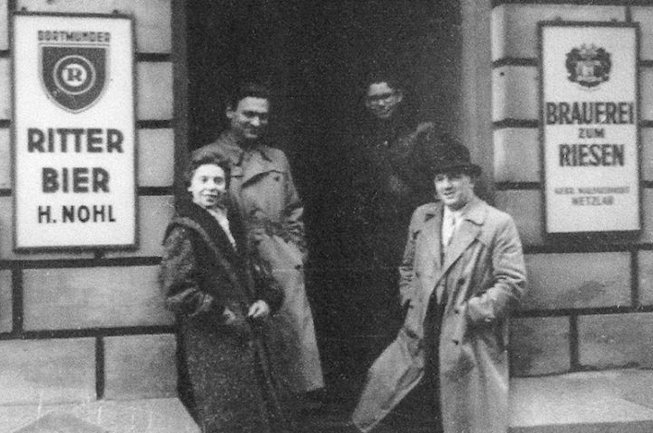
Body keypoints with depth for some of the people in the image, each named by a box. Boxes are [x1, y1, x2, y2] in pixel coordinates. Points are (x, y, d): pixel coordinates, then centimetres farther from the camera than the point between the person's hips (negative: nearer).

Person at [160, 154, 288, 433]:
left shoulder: (231, 224, 16)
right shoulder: (184, 231, -9)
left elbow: (256, 272, 24)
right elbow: (177, 292, -17)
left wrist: (267, 300, 4)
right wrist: (223, 316, -16)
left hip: (247, 341, 8)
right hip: (211, 349, -8)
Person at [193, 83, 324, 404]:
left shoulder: (278, 159, 21)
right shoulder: (207, 157, 5)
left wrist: (297, 250, 13)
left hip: (281, 260, 4)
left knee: (295, 327, -4)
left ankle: (303, 390, 2)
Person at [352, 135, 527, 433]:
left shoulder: (499, 224, -6)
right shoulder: (421, 218, 11)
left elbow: (513, 283, -11)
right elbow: (407, 268, 22)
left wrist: (471, 312, -14)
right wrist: (412, 302, 9)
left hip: (472, 341, -4)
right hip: (420, 338, 5)